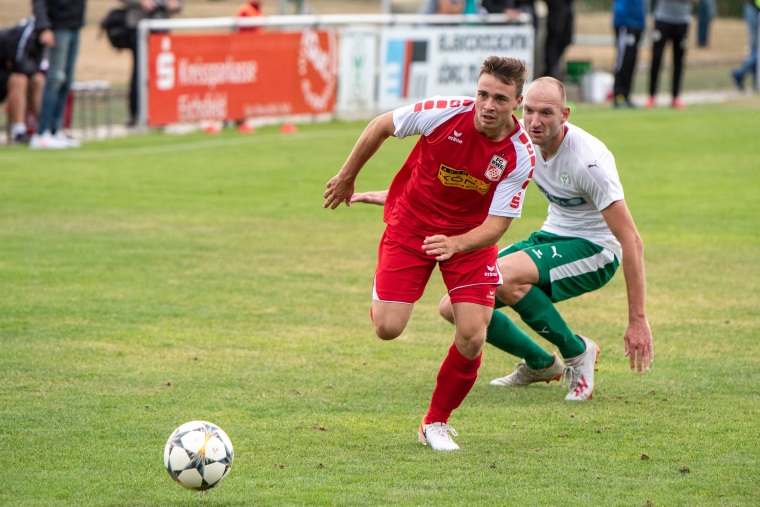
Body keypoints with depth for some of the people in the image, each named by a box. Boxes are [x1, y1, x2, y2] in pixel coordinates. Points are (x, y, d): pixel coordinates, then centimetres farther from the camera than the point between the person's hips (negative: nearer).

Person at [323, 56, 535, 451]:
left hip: (471, 236, 1)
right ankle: (380, 302, 28)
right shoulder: (446, 113, -23)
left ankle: (436, 423, 11)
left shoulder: (521, 157, -21)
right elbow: (381, 126, -6)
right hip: (410, 224, -1)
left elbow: (496, 225, -20)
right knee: (387, 329, -12)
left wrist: (455, 245, -40)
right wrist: (347, 177, 5)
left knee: (472, 336, -12)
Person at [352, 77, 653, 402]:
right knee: (455, 307, 0)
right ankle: (540, 364, 23)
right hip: (551, 237, 7)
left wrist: (638, 321, -28)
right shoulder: (519, 138, -9)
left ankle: (578, 353, -11)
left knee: (504, 276, -34)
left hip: (595, 251, -7)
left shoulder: (588, 160, -27)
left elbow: (631, 240, -26)